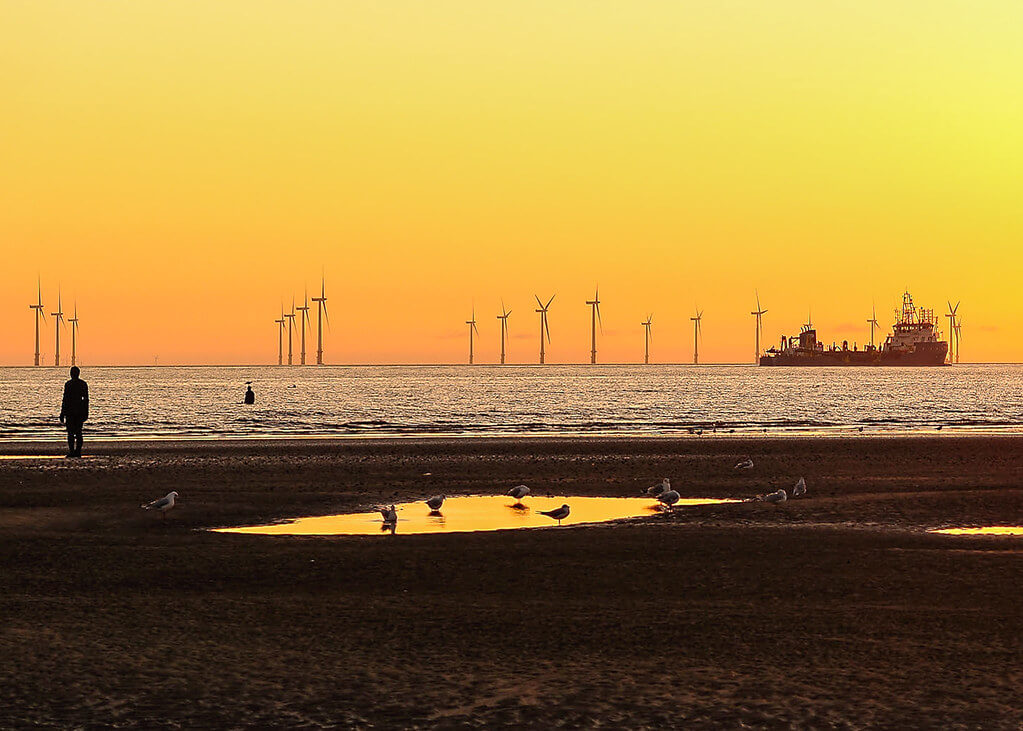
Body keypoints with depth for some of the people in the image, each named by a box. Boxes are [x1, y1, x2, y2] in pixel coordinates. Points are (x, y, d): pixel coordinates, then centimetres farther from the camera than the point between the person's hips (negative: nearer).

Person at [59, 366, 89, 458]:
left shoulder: (68, 384, -9)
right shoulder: (84, 384, 5)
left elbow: (65, 399, -9)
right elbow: (86, 399, 7)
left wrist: (62, 413, -4)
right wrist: (86, 412, 14)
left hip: (70, 410, -4)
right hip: (80, 410, 4)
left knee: (70, 432, -2)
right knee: (78, 432, 9)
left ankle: (71, 451, -8)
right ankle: (78, 451, 6)